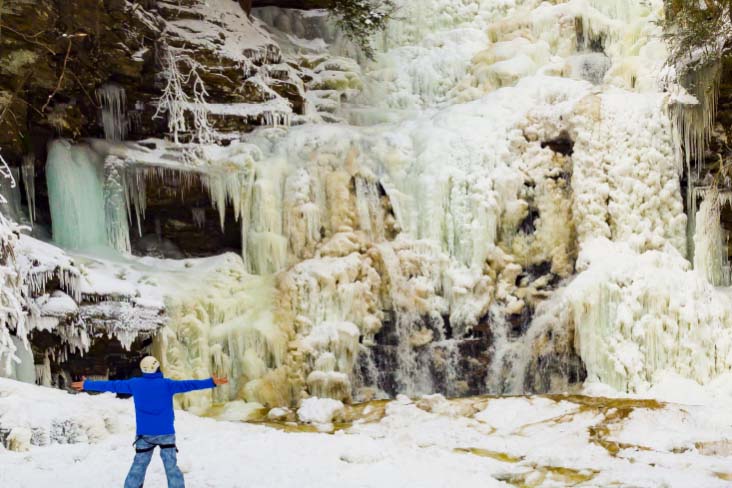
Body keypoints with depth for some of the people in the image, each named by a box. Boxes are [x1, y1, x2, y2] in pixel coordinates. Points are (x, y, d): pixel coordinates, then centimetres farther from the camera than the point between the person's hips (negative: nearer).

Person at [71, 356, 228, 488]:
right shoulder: (166, 384, -8)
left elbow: (112, 385, 9)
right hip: (166, 432, -2)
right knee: (171, 467, 1)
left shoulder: (135, 384, 1)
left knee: (138, 466, 12)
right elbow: (187, 385, -17)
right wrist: (211, 382, -19)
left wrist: (87, 385, 20)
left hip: (144, 434, 3)